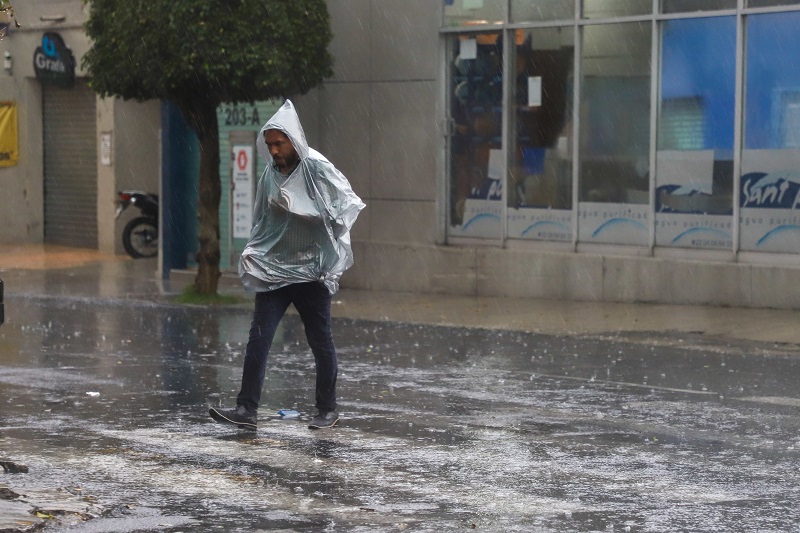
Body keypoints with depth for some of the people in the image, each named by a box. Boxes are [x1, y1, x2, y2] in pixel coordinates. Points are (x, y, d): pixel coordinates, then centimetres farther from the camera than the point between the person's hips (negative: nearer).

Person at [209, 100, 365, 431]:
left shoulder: (319, 170, -9)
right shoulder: (270, 174, 7)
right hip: (273, 270, 4)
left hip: (311, 270, -4)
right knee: (258, 338, -7)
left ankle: (328, 409, 20)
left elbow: (349, 204, -8)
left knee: (320, 342, 6)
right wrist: (252, 254, 8)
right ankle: (247, 409, -9)